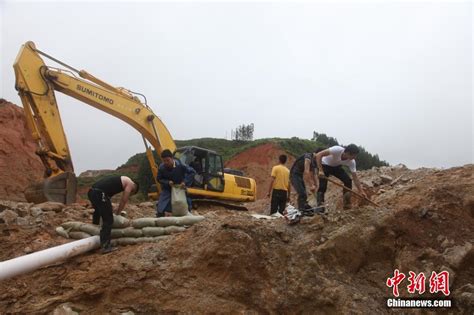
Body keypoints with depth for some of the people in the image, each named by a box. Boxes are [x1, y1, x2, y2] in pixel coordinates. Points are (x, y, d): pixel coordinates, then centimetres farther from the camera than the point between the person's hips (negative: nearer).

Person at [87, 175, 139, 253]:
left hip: (91, 191, 10)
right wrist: (118, 212, 20)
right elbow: (124, 201, 5)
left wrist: (112, 210, 32)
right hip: (100, 194, -9)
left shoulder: (121, 180, 31)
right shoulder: (130, 183, 7)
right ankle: (105, 247, -2)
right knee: (108, 220, -2)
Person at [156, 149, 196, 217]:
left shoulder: (180, 165, -26)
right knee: (160, 208, -8)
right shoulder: (161, 167, -20)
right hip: (167, 189, 1)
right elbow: (159, 179, -3)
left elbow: (192, 172, -19)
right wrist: (167, 182, -21)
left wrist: (185, 182, -27)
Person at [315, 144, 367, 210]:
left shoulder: (351, 162, -21)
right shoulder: (337, 150, -38)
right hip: (325, 165, -5)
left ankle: (347, 204, -1)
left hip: (336, 166, 5)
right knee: (323, 186, -19)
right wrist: (320, 170, -43)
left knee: (348, 180, -11)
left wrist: (361, 191, -20)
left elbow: (355, 177, -14)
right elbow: (318, 155, -38)